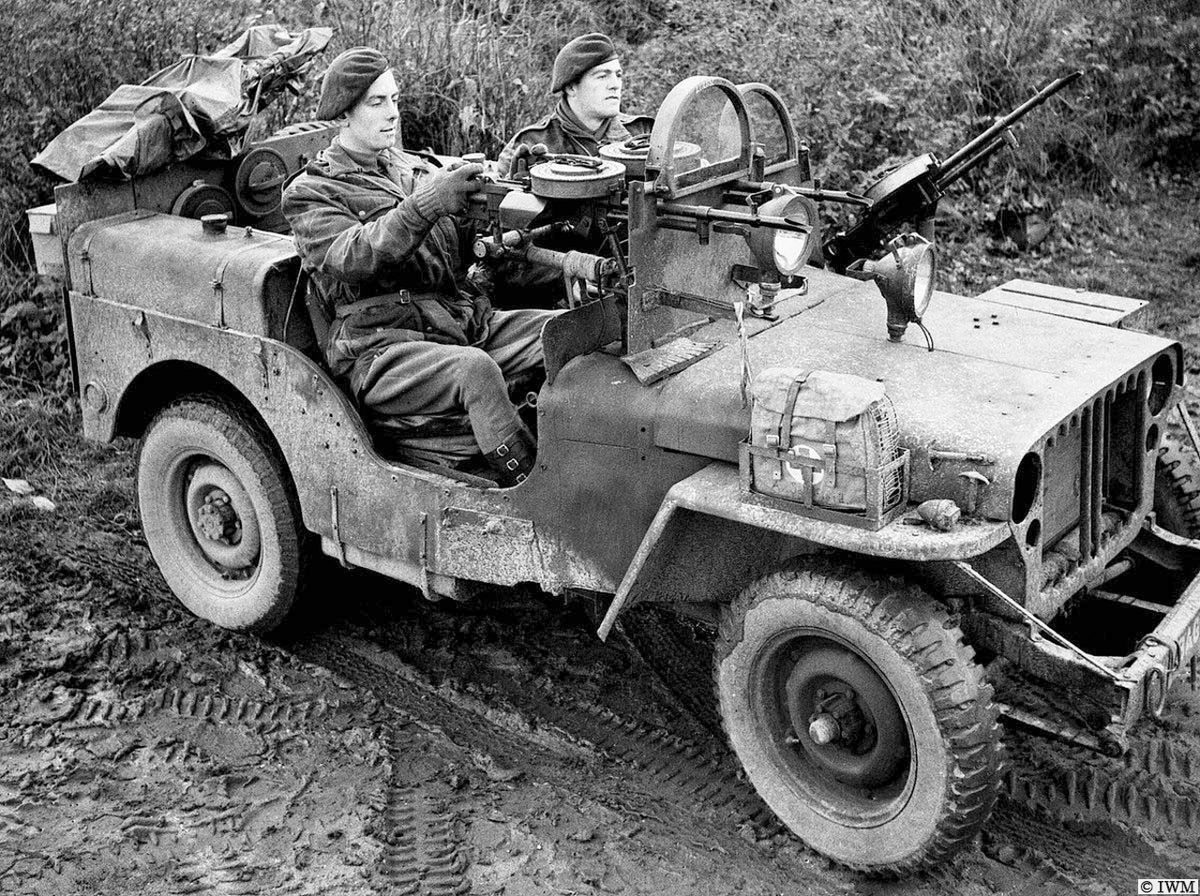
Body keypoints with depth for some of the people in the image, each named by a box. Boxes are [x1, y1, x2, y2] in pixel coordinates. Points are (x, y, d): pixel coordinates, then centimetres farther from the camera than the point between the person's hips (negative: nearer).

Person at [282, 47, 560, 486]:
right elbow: (351, 258, -16)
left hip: (466, 321, 6)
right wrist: (426, 203, -27)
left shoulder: (413, 167, 23)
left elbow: (466, 243, 17)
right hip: (380, 347, -6)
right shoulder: (309, 194, 4)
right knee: (476, 371, -37)